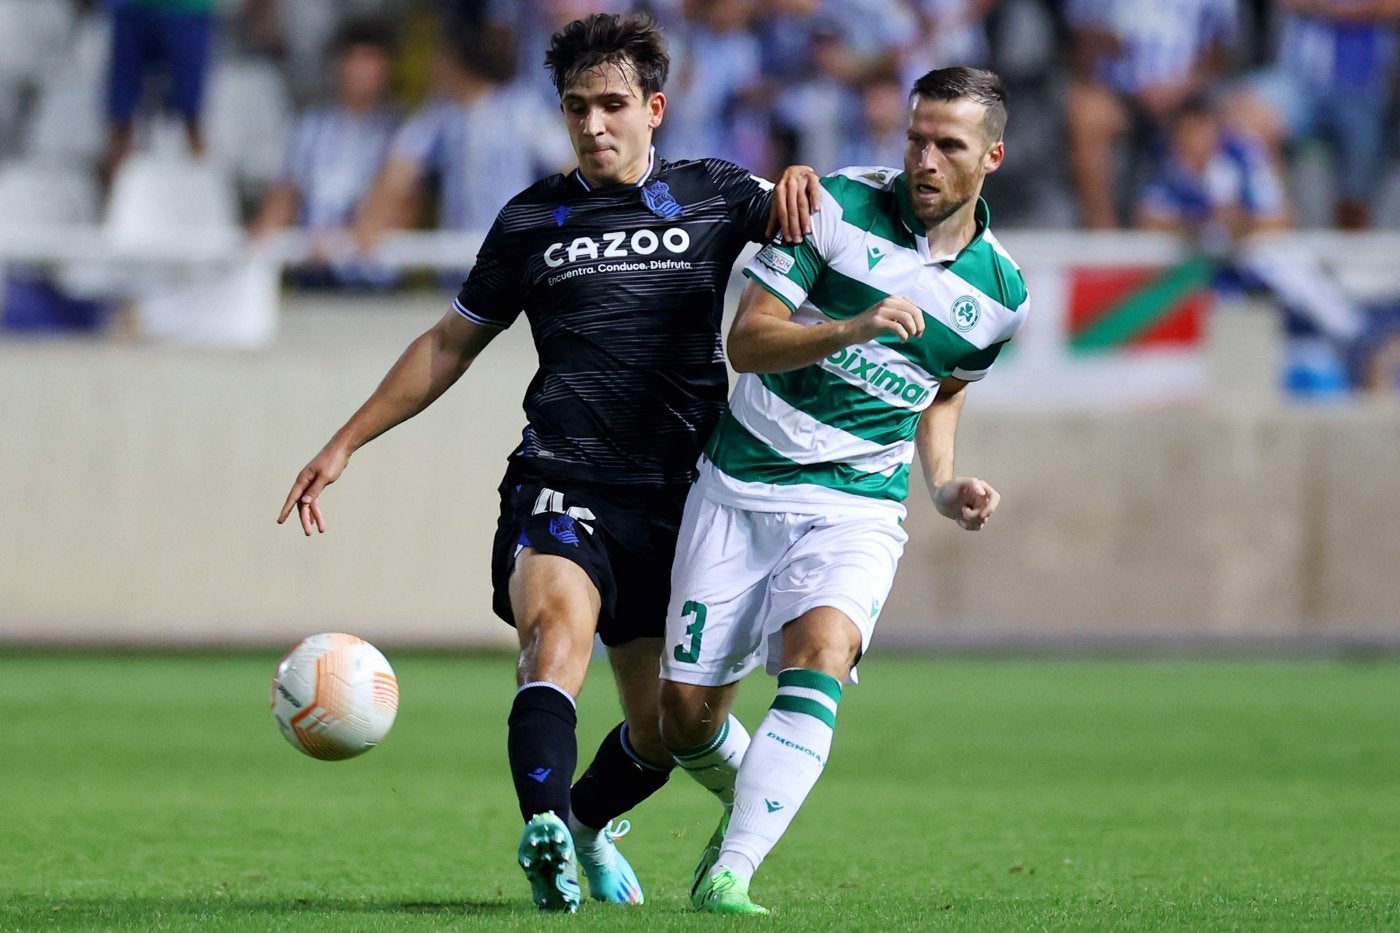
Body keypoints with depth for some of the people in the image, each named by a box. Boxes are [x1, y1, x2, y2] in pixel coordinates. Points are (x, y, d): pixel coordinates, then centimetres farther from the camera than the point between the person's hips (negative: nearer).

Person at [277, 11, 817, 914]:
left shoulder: (710, 196, 11)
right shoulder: (534, 220, 11)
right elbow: (451, 344, 20)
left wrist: (798, 182, -23)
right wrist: (346, 443, 19)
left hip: (677, 494, 2)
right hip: (561, 483, -2)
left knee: (666, 729, 8)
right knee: (558, 629, -31)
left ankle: (588, 823, 39)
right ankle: (546, 836, -50)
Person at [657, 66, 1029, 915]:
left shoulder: (1000, 293, 3)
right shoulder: (840, 207, -6)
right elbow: (747, 341, -10)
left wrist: (947, 488, 6)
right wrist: (851, 328, -25)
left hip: (858, 506, 0)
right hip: (742, 485, 0)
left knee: (819, 652, -30)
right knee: (687, 715, -1)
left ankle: (730, 875, -35)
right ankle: (751, 799, 36)